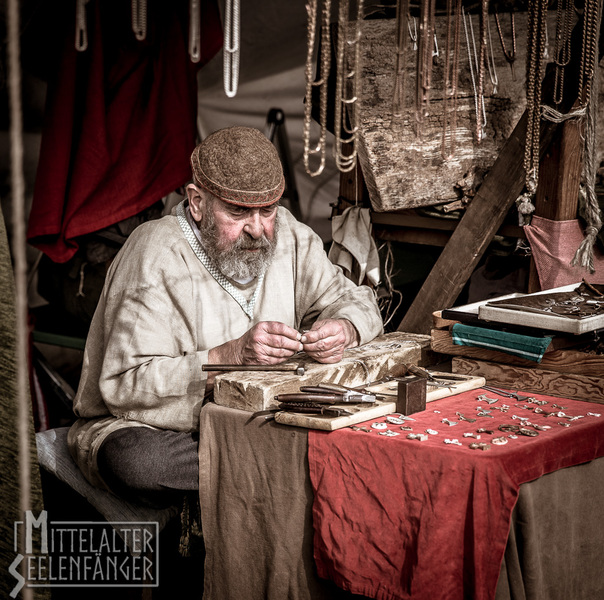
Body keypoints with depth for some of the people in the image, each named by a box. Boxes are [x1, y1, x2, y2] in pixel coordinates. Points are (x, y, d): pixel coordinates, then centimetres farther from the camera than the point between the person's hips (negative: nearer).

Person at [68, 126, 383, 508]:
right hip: (151, 427, -4)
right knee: (136, 462, -40)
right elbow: (125, 386, -27)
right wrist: (230, 356, -36)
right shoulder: (157, 258, -21)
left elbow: (355, 300, 9)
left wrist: (344, 329, -17)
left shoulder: (288, 236, 0)